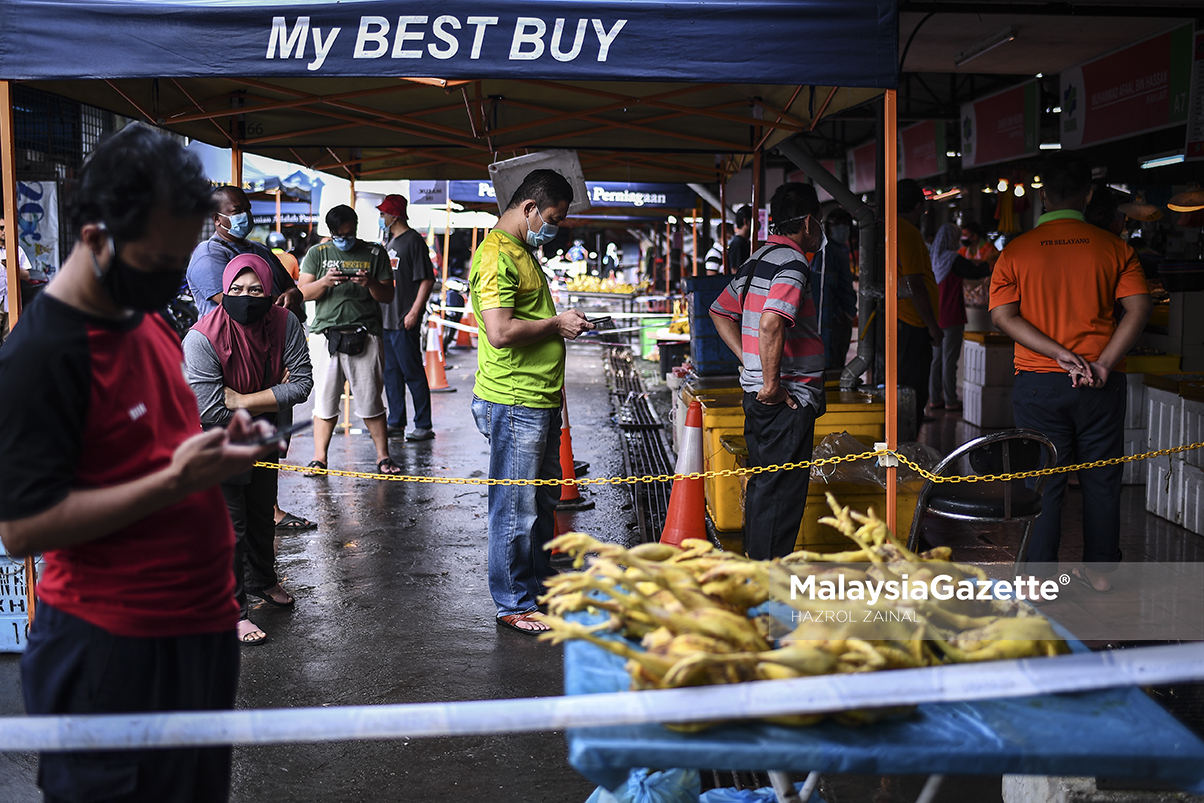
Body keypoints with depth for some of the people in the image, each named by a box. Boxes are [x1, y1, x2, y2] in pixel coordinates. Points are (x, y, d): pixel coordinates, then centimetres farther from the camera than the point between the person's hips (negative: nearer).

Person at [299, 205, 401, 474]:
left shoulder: (375, 254, 10)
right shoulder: (317, 253, 12)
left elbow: (388, 296, 8)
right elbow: (303, 293, 6)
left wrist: (370, 283, -12)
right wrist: (324, 282, -13)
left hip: (364, 337, -1)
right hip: (327, 335, 1)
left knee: (371, 401, 0)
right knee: (324, 399, 1)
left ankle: (382, 455, 9)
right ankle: (319, 458, 9)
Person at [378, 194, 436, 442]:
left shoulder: (413, 241, -9)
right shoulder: (389, 241, 17)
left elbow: (427, 280, -14)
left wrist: (414, 312, -19)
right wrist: (377, 314, 19)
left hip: (405, 322, -9)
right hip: (385, 319, 9)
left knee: (412, 374, -5)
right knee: (391, 373, 12)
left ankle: (424, 426, 1)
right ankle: (396, 423, 20)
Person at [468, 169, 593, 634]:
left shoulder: (521, 252, 17)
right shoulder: (496, 255, -16)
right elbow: (500, 332, -25)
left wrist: (565, 324, 15)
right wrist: (556, 324, -14)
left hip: (541, 402, 10)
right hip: (514, 404, -10)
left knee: (543, 500, 19)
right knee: (516, 510, 0)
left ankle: (538, 586, 33)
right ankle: (513, 604, 13)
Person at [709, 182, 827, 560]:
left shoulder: (759, 259, 14)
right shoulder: (792, 262, -14)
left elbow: (720, 312, 24)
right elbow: (771, 323, -30)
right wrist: (772, 383, -22)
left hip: (758, 394, 9)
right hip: (787, 399, -9)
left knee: (762, 485, 17)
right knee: (781, 490, -4)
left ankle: (756, 559, 28)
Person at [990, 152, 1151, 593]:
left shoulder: (1016, 251, -1)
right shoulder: (1114, 247, 0)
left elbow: (1002, 315, -10)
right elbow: (1139, 307, -9)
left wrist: (1060, 354, -13)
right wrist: (1103, 362, -13)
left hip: (1039, 383, -1)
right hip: (1102, 385, 1)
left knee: (1043, 480, 6)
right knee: (1101, 478, 14)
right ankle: (1100, 568, 25)